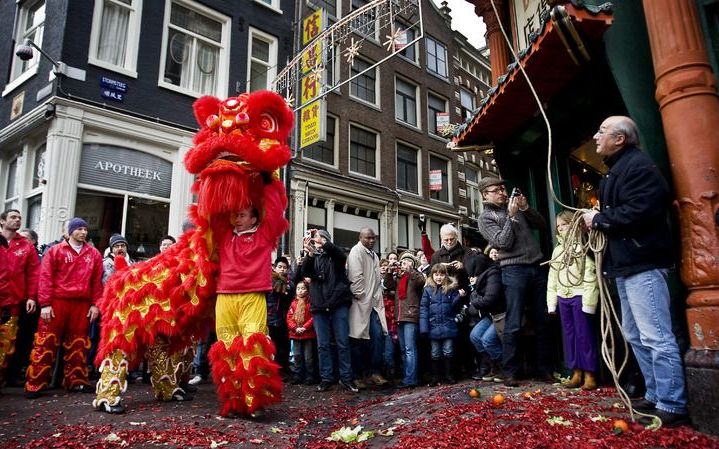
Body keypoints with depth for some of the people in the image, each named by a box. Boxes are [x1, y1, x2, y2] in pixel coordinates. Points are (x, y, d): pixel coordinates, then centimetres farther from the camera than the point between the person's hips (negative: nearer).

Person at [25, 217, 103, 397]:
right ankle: (35, 384, 9)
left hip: (82, 304, 3)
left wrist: (95, 304, 2)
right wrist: (45, 304, -9)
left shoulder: (94, 254, 10)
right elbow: (45, 278, -2)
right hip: (57, 302, -2)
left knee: (78, 344, 9)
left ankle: (76, 380, 17)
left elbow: (97, 281, 8)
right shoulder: (55, 251, 3)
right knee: (46, 343, 1)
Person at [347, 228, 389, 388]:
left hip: (374, 303, 8)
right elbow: (356, 276, -16)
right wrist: (361, 295, -15)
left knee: (378, 336, 0)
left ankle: (375, 372, 9)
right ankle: (358, 376, 11)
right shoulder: (356, 251, -7)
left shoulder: (374, 255, 19)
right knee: (359, 341, 1)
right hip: (361, 303, -7)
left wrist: (378, 297, 14)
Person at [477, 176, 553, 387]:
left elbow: (542, 225, 15)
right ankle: (509, 372, 3)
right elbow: (503, 242, -11)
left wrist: (526, 208, 2)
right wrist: (511, 216, -10)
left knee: (542, 322, 8)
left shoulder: (516, 206, 17)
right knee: (513, 324, -6)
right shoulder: (486, 218, 1)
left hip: (537, 267, 5)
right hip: (514, 271, -5)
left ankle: (544, 369, 18)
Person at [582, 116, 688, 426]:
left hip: (643, 263, -11)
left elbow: (639, 212, -24)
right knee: (636, 336, 15)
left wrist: (598, 219, -12)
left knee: (656, 337, -8)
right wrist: (599, 220, 5)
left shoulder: (638, 166, -11)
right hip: (626, 263, 11)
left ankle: (672, 406, -1)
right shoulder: (616, 170, 21)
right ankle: (656, 396, 24)